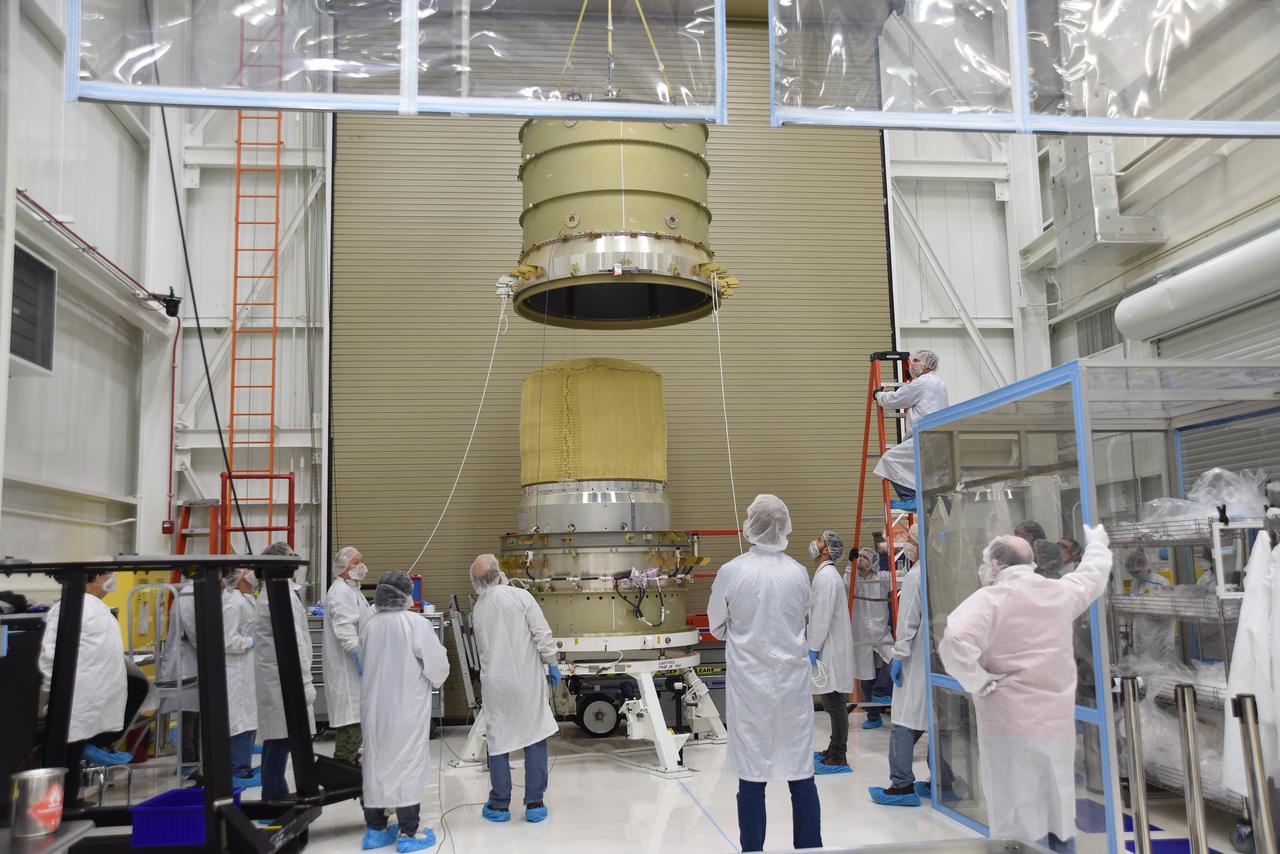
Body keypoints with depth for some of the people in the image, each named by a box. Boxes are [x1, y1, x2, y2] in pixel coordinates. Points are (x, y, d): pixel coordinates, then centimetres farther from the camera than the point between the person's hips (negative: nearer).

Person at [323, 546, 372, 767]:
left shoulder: (352, 589, 19)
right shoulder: (340, 592, -16)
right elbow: (345, 629, -25)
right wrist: (359, 656, -28)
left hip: (353, 665, 11)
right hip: (346, 666, -11)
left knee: (354, 713, 16)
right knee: (350, 713, -9)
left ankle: (348, 757, 25)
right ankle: (344, 761, -5)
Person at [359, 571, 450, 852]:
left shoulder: (368, 625, -3)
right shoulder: (416, 624, -16)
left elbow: (365, 663, 5)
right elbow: (439, 665, -10)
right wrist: (431, 681, 11)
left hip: (374, 706, 5)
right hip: (407, 707, -4)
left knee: (375, 763, 15)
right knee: (407, 764, 6)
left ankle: (375, 828, 25)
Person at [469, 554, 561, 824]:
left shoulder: (478, 610, 6)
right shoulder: (520, 596, -8)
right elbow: (543, 634, -11)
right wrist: (551, 664, -1)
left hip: (495, 682, 3)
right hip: (527, 679, -3)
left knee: (498, 741, 10)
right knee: (535, 738, 6)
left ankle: (499, 805, 17)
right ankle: (534, 804, 8)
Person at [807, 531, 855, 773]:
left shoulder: (825, 576, -17)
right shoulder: (827, 574, 16)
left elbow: (822, 617, -21)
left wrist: (813, 649, -17)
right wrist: (814, 647, 21)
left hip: (830, 652, -10)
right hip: (830, 651, 10)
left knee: (835, 703, -4)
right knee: (834, 703, 16)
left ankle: (838, 759, 1)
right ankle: (835, 751, 25)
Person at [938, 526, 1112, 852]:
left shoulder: (990, 599, -11)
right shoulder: (1060, 592, 7)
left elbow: (955, 644, -29)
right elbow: (1092, 574, 30)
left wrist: (980, 684, -14)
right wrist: (1097, 544, 50)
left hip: (1012, 730, -6)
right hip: (1059, 727, 6)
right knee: (1060, 826, 17)